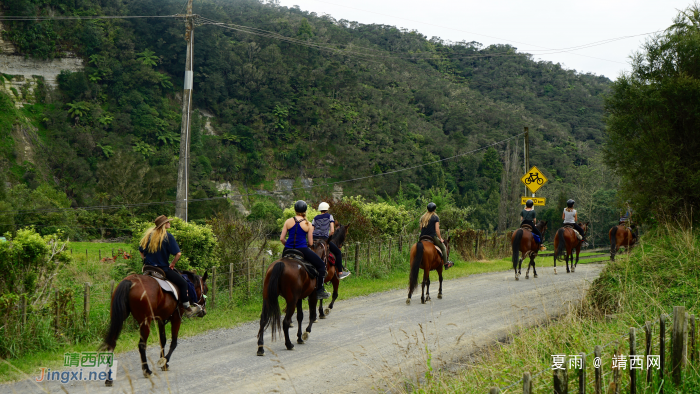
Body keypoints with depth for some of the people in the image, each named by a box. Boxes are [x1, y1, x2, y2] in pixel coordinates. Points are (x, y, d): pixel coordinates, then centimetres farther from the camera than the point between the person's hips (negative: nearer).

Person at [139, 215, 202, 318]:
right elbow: (178, 254, -17)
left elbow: (141, 251, 13)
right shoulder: (167, 236, -11)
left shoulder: (148, 234, 7)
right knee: (182, 283, 6)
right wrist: (172, 264, -1)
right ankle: (187, 309, 7)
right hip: (162, 269, -7)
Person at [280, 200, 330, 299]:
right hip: (302, 249, -3)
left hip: (288, 250, 3)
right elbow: (310, 243, -1)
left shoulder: (288, 221, 3)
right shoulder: (308, 224, -1)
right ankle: (319, 290, 7)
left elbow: (281, 238, 1)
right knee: (321, 265, 13)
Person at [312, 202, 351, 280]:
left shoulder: (315, 218, 14)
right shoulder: (329, 216, 4)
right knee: (338, 252, 10)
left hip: (314, 239, 4)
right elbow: (332, 231, -6)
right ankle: (340, 273, 7)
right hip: (324, 239, -4)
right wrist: (328, 236, 10)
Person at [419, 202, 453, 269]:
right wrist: (440, 238, -1)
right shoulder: (436, 217, -6)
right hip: (432, 237, -5)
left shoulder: (423, 217, 10)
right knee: (443, 248, 11)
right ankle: (446, 263, 10)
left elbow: (421, 228, 11)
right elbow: (437, 230, -10)